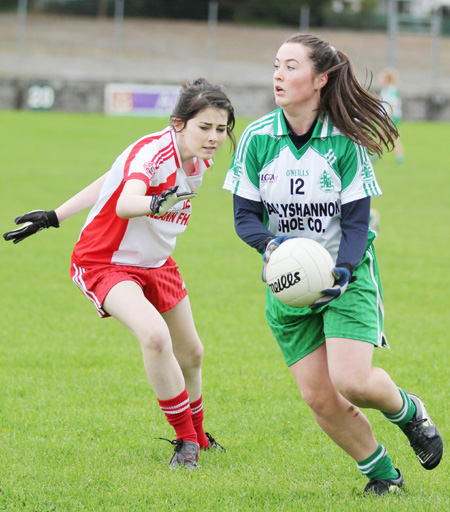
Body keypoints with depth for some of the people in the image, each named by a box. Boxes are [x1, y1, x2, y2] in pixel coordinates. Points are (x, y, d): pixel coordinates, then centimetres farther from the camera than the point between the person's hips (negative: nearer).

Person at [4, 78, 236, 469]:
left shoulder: (200, 162, -4)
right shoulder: (152, 152, -28)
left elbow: (112, 179, 6)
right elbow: (124, 203, -49)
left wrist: (56, 216, 7)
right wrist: (156, 203, -71)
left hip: (156, 263, 8)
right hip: (104, 262, -8)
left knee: (191, 353, 18)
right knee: (155, 335, -31)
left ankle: (196, 434, 46)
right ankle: (185, 441, -16)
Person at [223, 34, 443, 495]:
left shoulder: (345, 141, -10)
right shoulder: (257, 138, -5)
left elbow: (356, 219, -7)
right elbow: (244, 215, -2)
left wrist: (343, 271, -24)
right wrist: (271, 244, -23)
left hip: (346, 275, -3)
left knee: (351, 381, -19)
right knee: (319, 398, -3)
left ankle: (409, 411, 14)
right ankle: (380, 472, 20)